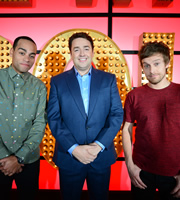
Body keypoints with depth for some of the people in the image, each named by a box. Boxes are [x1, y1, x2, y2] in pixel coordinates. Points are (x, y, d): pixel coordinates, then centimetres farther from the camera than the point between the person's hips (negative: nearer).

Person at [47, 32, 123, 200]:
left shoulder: (109, 79, 2)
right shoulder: (57, 81, 1)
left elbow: (117, 114, -3)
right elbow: (54, 119, -4)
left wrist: (99, 145, -13)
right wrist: (74, 148, -14)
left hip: (102, 156, 1)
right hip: (69, 157, 0)